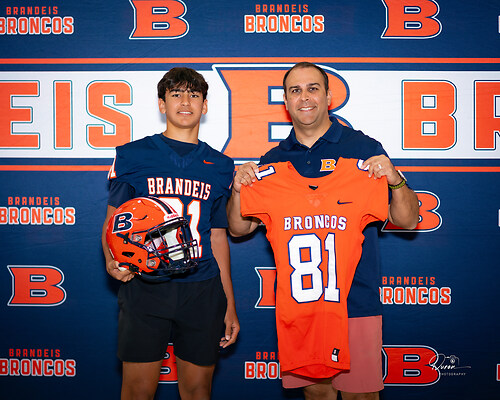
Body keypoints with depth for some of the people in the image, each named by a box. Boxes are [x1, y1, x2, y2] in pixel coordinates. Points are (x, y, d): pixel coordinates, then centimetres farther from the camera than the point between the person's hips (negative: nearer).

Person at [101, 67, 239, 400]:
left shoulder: (220, 166, 11)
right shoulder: (132, 156, 4)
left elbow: (217, 237, 14)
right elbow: (113, 221, 7)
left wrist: (230, 305, 11)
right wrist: (112, 260, -15)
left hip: (202, 291, 2)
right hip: (145, 287, -2)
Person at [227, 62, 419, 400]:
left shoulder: (364, 149, 1)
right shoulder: (273, 161, 9)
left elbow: (407, 220, -1)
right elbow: (240, 228, 10)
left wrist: (395, 180, -20)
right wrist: (238, 190, -9)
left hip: (356, 299, -2)